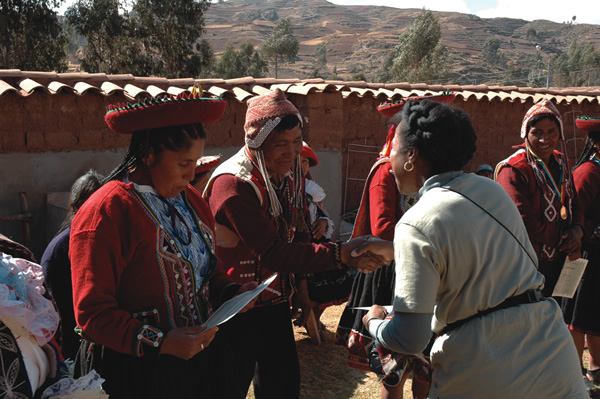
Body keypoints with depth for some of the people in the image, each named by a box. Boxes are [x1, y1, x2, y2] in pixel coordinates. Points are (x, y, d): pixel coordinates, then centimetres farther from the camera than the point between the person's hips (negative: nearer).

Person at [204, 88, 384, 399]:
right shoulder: (232, 184, -25)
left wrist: (302, 280, 4)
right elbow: (273, 252, -31)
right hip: (237, 311, -7)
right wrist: (339, 254, -38)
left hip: (276, 302, 7)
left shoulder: (289, 172, 1)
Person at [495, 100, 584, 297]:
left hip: (559, 260, 7)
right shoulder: (513, 170, -17)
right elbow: (524, 221, -22)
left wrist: (577, 230, -8)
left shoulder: (562, 162, 8)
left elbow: (574, 203, 13)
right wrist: (563, 240, -14)